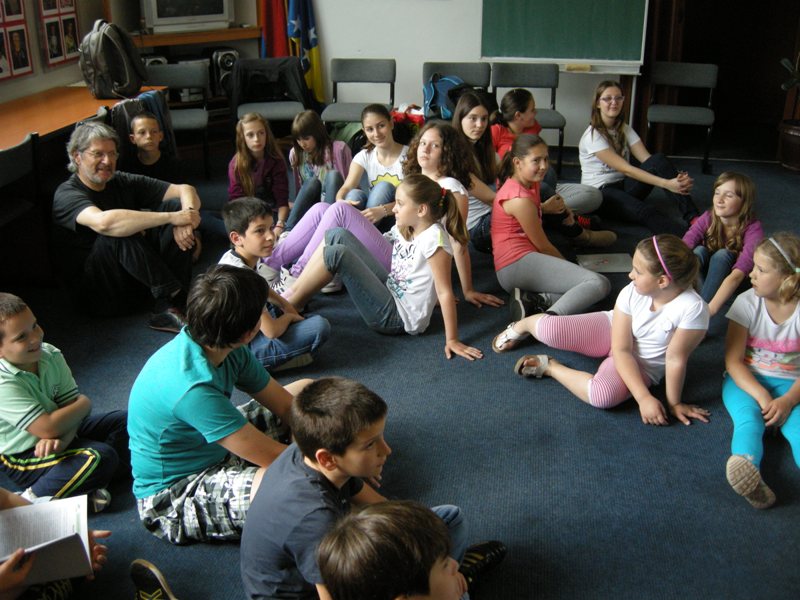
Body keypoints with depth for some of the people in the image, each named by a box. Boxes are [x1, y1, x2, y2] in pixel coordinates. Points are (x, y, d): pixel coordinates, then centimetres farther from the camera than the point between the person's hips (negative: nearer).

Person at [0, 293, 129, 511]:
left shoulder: (51, 355, -8)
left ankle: (93, 481, -15)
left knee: (126, 421, 3)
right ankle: (31, 503, -18)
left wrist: (61, 439, -28)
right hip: (22, 457, -8)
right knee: (100, 457, -28)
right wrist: (84, 404, -15)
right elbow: (48, 427, -31)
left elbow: (71, 401, -8)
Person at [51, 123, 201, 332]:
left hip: (137, 280, 6)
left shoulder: (122, 182, 7)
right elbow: (103, 222, -35)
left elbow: (185, 190, -1)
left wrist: (186, 216, -25)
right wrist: (171, 217, -34)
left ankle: (168, 309, -23)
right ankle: (172, 296, -22)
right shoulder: (67, 194, -12)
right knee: (118, 234, -34)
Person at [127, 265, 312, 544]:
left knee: (306, 391, 8)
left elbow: (286, 406, 0)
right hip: (174, 496, -9)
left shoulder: (230, 351, -10)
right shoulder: (192, 388, -36)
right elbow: (273, 456, -30)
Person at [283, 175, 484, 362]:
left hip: (397, 317, -9)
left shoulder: (433, 238, -21)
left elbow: (445, 292, -21)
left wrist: (452, 340, -19)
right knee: (338, 235, 2)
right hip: (389, 292, 9)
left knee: (337, 253, -20)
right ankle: (292, 295, 2)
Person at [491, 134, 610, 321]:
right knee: (598, 284, -22)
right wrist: (567, 265, 10)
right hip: (518, 264, -10)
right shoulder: (520, 199, -14)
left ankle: (533, 300, -18)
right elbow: (542, 245, -5)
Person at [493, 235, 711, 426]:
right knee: (548, 329, -21)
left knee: (603, 395, -35)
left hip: (640, 366, -2)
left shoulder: (693, 308, -34)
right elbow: (621, 349, -20)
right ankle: (519, 327, 18)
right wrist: (644, 397, -27)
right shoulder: (632, 292, -23)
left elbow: (676, 360, -23)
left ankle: (549, 366, -7)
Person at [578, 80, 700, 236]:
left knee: (659, 160, -22)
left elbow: (647, 160, -7)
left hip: (624, 186, 6)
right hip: (600, 192, -6)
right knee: (645, 212, -36)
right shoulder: (593, 135, -14)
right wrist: (666, 184, -32)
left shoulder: (624, 129, 8)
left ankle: (693, 217, -33)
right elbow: (625, 169, -23)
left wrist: (677, 178, -27)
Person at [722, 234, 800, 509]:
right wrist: (761, 396, -20)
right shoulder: (747, 303, -5)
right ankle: (749, 473, -58)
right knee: (749, 419, -31)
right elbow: (733, 360, -7)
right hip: (745, 380, 0)